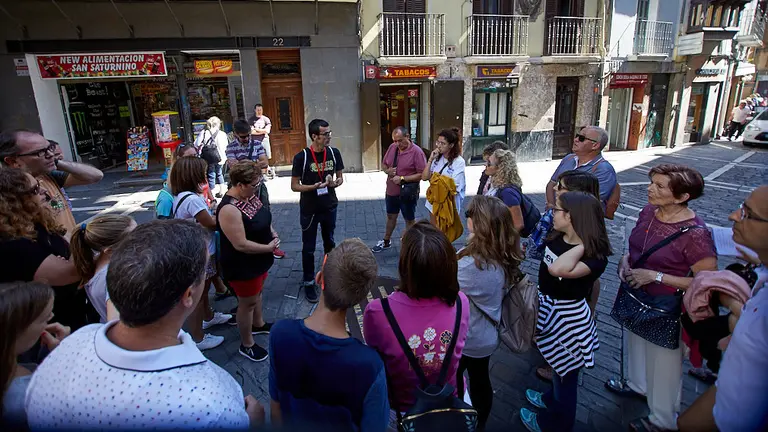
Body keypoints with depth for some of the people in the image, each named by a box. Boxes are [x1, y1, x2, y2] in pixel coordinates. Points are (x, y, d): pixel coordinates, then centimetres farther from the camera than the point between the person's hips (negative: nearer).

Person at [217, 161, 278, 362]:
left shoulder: (250, 194, -4)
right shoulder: (229, 209, -32)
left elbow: (263, 217, 12)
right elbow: (241, 244, -31)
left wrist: (273, 234, -5)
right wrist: (269, 247, -21)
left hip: (259, 259, 9)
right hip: (243, 265, -9)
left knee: (257, 292, 27)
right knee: (247, 302, 8)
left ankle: (258, 324, 52)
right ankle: (246, 345, 29)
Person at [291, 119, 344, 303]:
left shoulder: (334, 153, -6)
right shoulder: (301, 157, -16)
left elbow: (340, 178, 6)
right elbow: (294, 186, -11)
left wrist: (335, 183, -18)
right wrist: (313, 186, -28)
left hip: (329, 207, 4)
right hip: (309, 210, -3)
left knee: (329, 243, 21)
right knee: (308, 248, 8)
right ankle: (308, 282, 24)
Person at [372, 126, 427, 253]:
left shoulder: (416, 152, -19)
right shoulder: (392, 147, -1)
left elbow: (422, 174, -21)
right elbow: (384, 164, 12)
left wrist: (402, 179, -24)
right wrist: (387, 170, -11)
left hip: (407, 193, -6)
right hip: (391, 191, 6)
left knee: (409, 220, 12)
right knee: (391, 216, 23)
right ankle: (386, 241, 41)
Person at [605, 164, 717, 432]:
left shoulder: (695, 233, -27)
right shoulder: (648, 211, -6)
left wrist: (656, 277, -25)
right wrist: (625, 260, -9)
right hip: (636, 298, 7)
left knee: (663, 361, 14)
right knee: (636, 342, 28)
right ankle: (637, 385, 57)